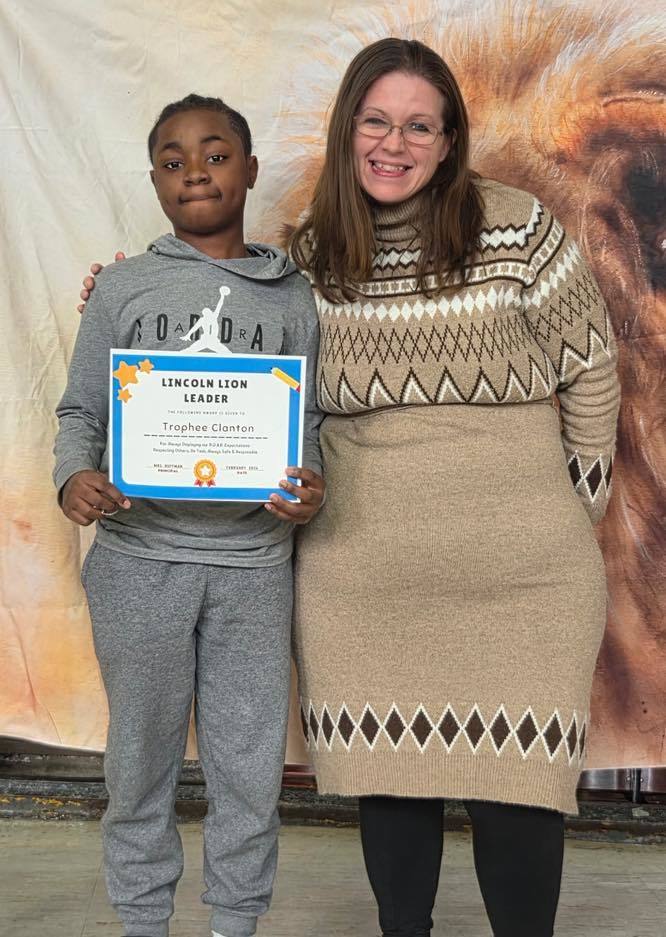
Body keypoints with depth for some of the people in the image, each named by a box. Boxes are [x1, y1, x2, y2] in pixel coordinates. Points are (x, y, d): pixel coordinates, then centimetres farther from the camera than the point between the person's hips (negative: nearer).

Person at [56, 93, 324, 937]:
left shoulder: (291, 299, 7)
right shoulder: (122, 288, 5)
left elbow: (307, 423, 8)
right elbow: (80, 410, 6)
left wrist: (309, 487, -12)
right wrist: (74, 478, -13)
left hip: (254, 560, 1)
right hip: (139, 557, 0)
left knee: (250, 765, 7)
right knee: (142, 758, 10)